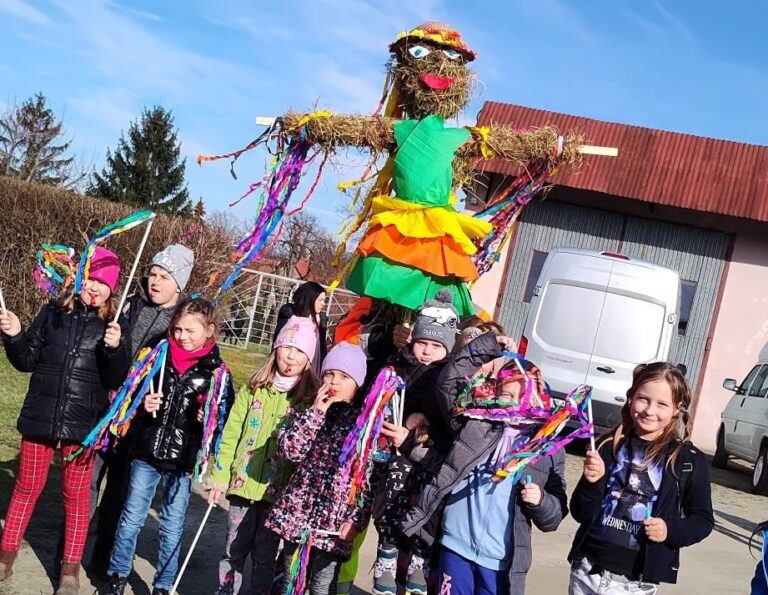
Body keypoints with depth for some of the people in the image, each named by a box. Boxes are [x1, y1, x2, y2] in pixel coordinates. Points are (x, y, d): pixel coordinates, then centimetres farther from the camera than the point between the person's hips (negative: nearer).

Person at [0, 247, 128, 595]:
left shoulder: (114, 324, -4)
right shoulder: (53, 312, 1)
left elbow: (115, 379, -8)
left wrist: (114, 349, -26)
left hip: (84, 423, -2)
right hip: (40, 416, 2)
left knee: (76, 496, 10)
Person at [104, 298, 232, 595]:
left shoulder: (216, 371, -7)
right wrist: (143, 404, -10)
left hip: (184, 460, -1)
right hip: (147, 451, 2)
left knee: (172, 526, 10)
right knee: (131, 518, 12)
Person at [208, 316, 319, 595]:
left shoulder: (311, 398, -4)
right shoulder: (253, 389, 3)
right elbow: (231, 434, 5)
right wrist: (220, 476, 1)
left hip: (279, 491, -2)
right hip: (243, 483, 2)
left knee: (265, 556, 10)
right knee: (233, 550, 13)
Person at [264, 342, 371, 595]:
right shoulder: (309, 410, 6)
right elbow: (289, 450, -9)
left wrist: (356, 519, -11)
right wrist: (316, 412, -13)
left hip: (335, 523, -3)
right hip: (298, 514, 3)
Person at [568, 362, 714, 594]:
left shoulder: (690, 461, -3)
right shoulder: (610, 446, 0)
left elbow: (702, 519, 5)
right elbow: (581, 514, 3)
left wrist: (670, 530, -13)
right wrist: (591, 482, -16)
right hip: (587, 569, 2)